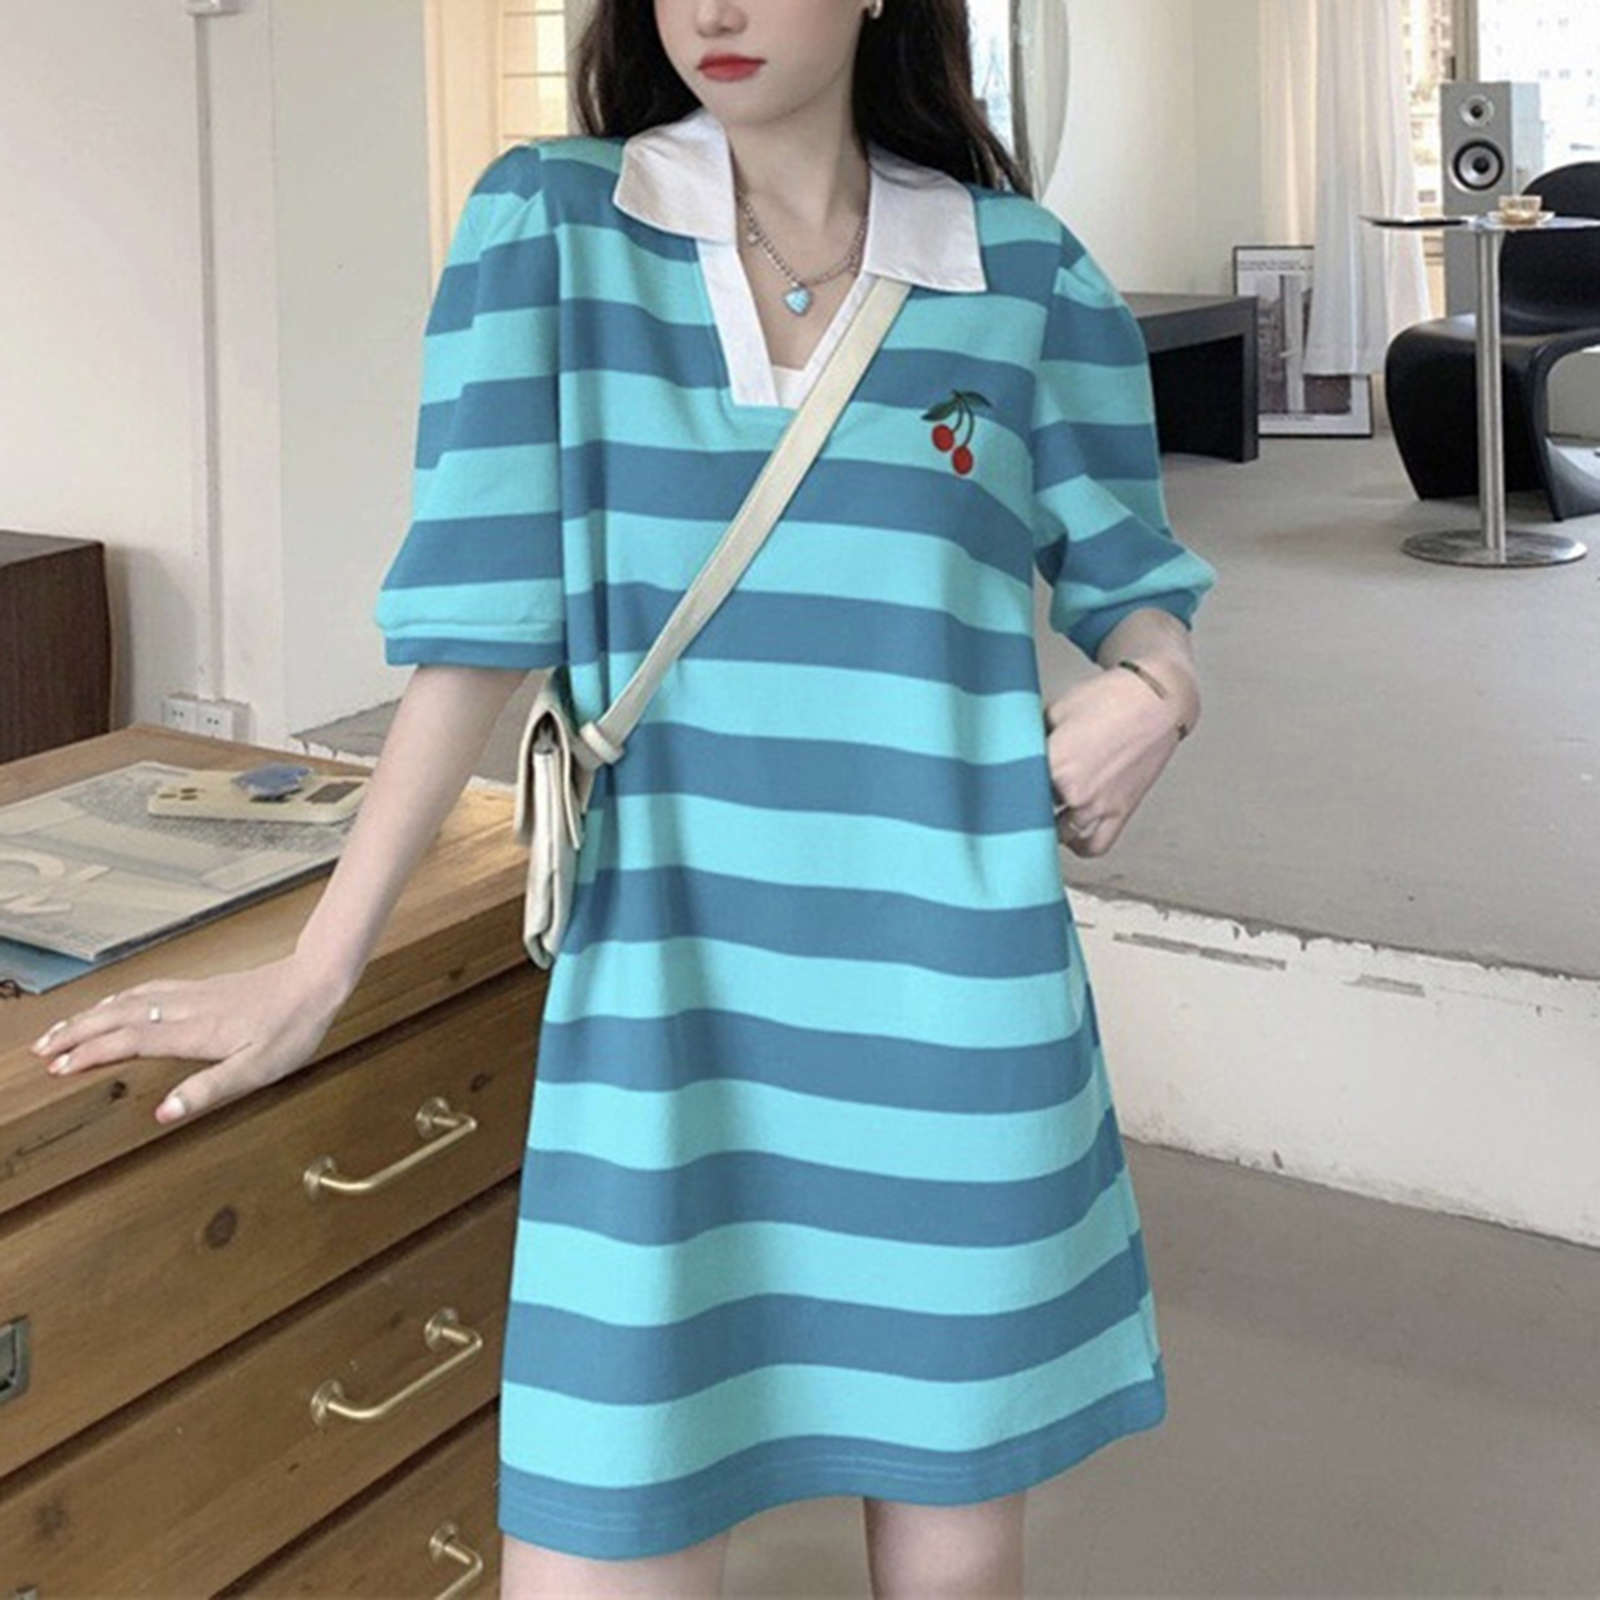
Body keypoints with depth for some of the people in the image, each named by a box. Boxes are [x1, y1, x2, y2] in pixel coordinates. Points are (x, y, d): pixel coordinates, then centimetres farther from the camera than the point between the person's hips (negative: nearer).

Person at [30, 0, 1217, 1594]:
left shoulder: (1024, 271, 3)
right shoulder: (550, 223, 0)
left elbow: (1128, 582, 14)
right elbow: (475, 623, -2)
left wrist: (1151, 687, -9)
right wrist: (313, 967, -4)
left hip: (954, 1006, 1)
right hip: (665, 999, -1)